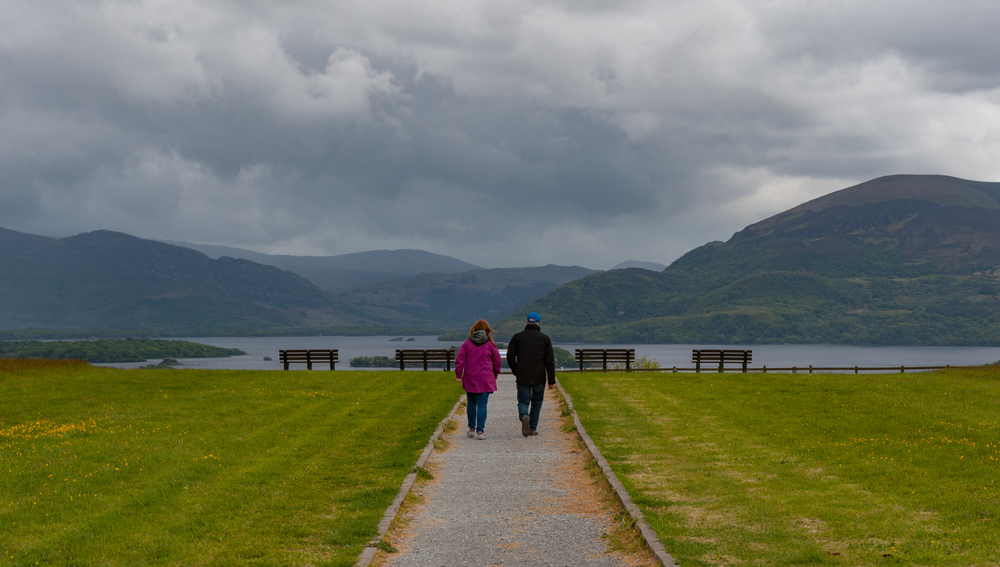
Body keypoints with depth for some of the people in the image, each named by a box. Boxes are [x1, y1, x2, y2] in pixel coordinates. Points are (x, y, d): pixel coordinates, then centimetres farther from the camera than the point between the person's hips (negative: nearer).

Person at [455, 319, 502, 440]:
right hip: (485, 379, -1)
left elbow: (459, 359, -4)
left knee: (471, 403, 16)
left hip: (470, 378, 2)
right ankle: (480, 430, -8)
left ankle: (471, 428, 24)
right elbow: (497, 360, 5)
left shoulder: (467, 343, 0)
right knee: (482, 404, -1)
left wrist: (458, 374, 0)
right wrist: (495, 373, 21)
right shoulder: (490, 344, -2)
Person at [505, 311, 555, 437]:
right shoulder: (545, 338, 3)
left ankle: (524, 416, -27)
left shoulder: (517, 337, 5)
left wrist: (516, 371, 14)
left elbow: (510, 356, -1)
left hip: (522, 377, 0)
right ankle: (533, 428, 18)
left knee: (523, 401, 4)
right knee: (536, 402, 15)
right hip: (539, 377, 0)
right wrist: (552, 380, -1)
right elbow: (550, 361, -2)